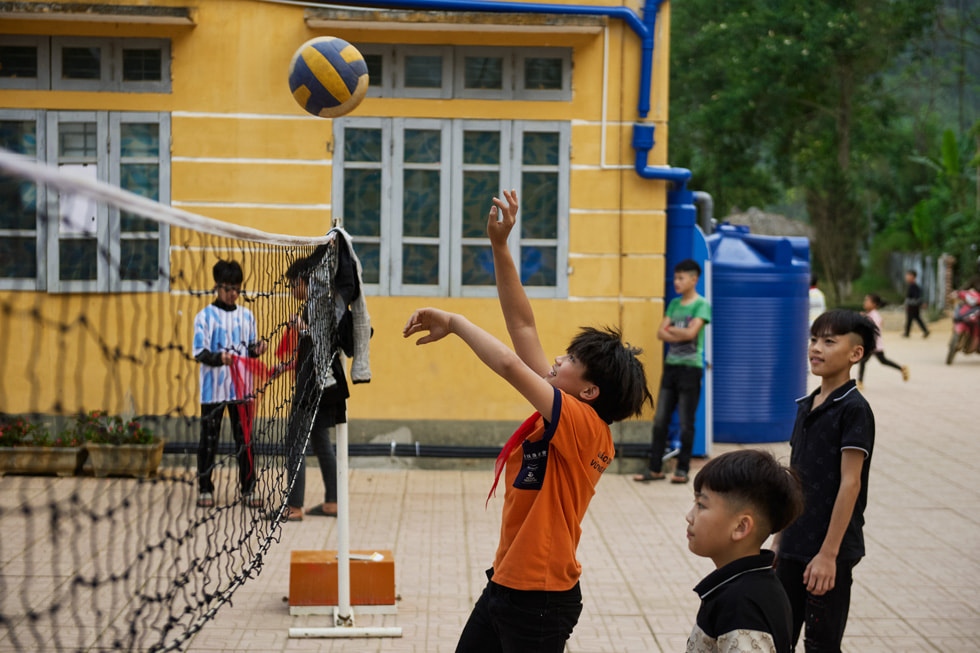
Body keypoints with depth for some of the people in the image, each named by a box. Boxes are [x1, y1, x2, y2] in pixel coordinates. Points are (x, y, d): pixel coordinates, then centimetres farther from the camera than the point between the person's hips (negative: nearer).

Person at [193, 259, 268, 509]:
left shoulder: (247, 315, 10)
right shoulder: (205, 316, -2)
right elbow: (199, 352, -7)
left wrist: (257, 349, -5)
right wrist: (219, 358, -25)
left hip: (241, 388, 3)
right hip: (213, 388, -3)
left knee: (245, 440, 4)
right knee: (209, 440, 4)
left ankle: (248, 489, 11)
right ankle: (205, 489, 14)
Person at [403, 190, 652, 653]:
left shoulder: (582, 422, -18)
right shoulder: (565, 416, 5)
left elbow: (510, 365, -32)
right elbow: (523, 328, 4)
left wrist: (454, 322, -17)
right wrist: (499, 245, 0)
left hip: (538, 601, -9)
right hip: (505, 583, 9)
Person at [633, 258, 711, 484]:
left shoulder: (702, 305, -5)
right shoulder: (674, 304, 14)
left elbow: (690, 333, -16)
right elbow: (661, 333, 6)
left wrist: (671, 329, -1)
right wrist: (680, 334, -11)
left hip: (690, 367, -6)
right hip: (671, 365, 6)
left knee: (686, 423, 0)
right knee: (660, 420, 4)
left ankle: (682, 469, 8)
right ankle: (655, 468, 10)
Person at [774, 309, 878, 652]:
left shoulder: (854, 409, -13)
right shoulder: (806, 406, 10)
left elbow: (850, 483, -17)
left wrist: (828, 553, -20)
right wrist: (779, 540, 15)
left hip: (830, 551, -7)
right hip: (794, 547, 7)